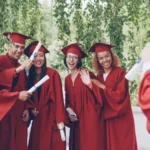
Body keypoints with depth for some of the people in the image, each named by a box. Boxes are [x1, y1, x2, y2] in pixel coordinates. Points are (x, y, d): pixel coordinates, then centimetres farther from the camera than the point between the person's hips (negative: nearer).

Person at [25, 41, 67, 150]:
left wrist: (60, 119, -16)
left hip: (51, 116, -4)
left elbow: (58, 97, -10)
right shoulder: (30, 76, 8)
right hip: (37, 118, 5)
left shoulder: (53, 74, -7)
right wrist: (31, 108, -4)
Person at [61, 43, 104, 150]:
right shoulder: (67, 79, 11)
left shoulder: (87, 74, -7)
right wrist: (69, 109, 0)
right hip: (76, 120, 6)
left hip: (89, 117, -6)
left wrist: (89, 84, -28)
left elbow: (99, 95, -12)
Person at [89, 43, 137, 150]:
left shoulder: (120, 72, -9)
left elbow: (120, 96, -18)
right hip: (107, 119, 6)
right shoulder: (99, 76, 8)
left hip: (121, 119, -5)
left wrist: (102, 87, -14)